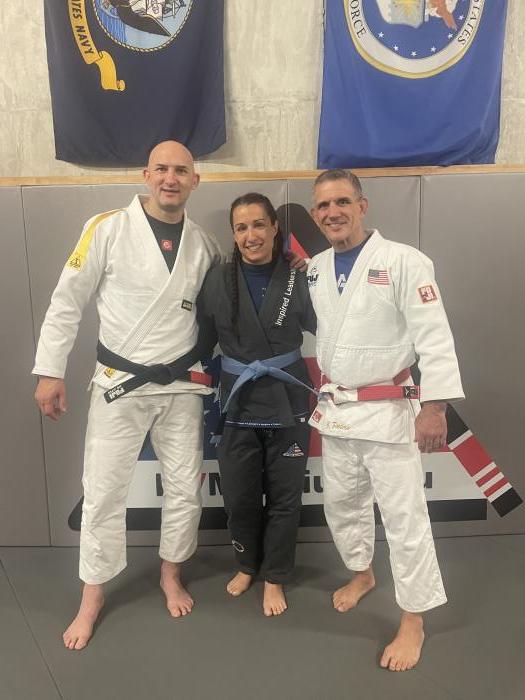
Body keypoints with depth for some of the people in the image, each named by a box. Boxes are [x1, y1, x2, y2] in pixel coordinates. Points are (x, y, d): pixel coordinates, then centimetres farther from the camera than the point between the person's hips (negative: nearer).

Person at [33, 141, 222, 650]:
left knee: (184, 486, 13)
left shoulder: (205, 245, 3)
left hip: (181, 386, 4)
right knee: (103, 492, 6)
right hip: (119, 383, -3)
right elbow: (67, 301, -6)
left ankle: (170, 574, 38)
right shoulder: (107, 229, -9)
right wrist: (49, 370, -7)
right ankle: (92, 596, 28)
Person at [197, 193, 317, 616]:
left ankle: (274, 578, 34)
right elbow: (202, 340, 5)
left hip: (288, 403, -1)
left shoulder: (298, 279, -5)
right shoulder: (218, 282, -3)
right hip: (239, 404, 1)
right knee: (239, 497, 13)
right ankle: (247, 565, 42)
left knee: (284, 497, 11)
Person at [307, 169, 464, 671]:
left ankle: (413, 623, 21)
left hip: (387, 411, -6)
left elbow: (434, 338, -16)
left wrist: (434, 408, -20)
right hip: (334, 410, 6)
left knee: (404, 516, 2)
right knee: (342, 503, 19)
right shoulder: (314, 269, 5)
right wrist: (320, 395, 13)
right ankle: (362, 574, 46)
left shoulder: (404, 262, -13)